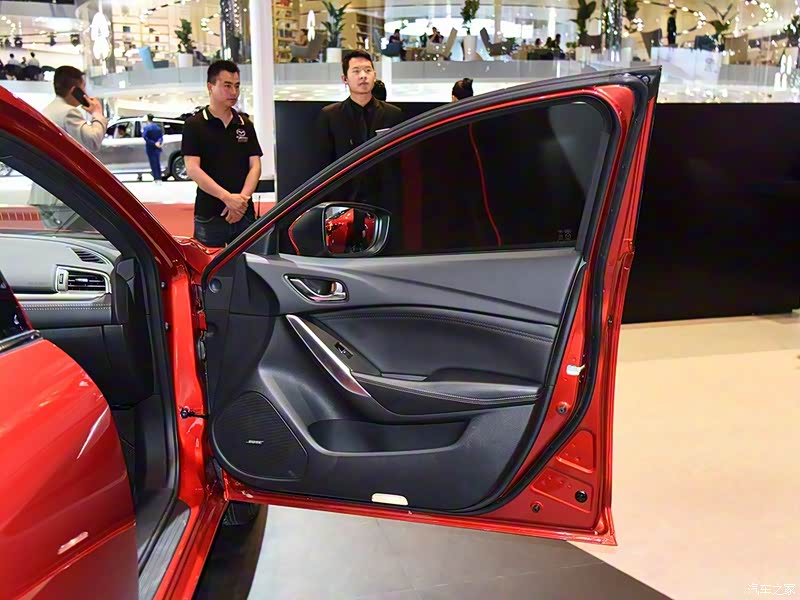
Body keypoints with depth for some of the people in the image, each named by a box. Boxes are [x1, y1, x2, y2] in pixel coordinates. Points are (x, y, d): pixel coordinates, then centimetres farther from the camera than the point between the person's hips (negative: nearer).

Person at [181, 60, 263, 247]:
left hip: (244, 213, 4)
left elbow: (255, 166, 6)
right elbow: (192, 169, -9)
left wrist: (242, 199, -12)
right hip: (209, 216, -3)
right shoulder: (195, 125, 0)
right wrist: (228, 197, -19)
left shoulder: (245, 125, 12)